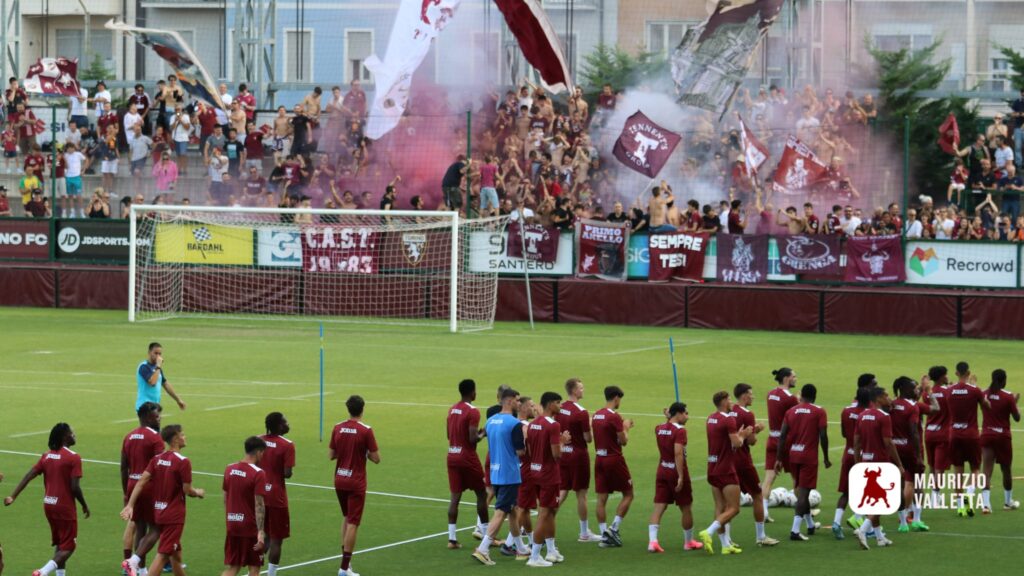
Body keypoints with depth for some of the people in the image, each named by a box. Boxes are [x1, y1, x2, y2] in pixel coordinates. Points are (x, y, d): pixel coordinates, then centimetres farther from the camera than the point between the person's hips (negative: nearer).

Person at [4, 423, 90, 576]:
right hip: (65, 507, -7)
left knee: (59, 544, 22)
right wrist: (84, 506, -4)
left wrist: (13, 496, -2)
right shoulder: (73, 458, -14)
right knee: (68, 547, 0)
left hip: (48, 505, 7)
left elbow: (28, 476, -1)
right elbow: (75, 487, -18)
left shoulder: (46, 456, 5)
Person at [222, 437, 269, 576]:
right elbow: (259, 504, -19)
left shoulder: (229, 469, 5)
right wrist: (260, 531, -20)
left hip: (232, 526, 6)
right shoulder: (258, 474, -15)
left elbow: (225, 499, 12)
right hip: (250, 527, -6)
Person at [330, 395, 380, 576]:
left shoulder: (338, 428, -1)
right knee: (353, 524, -2)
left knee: (347, 518, 23)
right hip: (356, 482, -5)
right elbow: (376, 458, -12)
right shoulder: (365, 430, -15)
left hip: (339, 480, 5)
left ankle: (345, 556, 21)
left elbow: (332, 455, 8)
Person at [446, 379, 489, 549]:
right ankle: (486, 533, 15)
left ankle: (452, 538, -1)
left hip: (452, 457, 7)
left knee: (455, 496, 5)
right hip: (468, 458, -7)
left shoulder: (452, 410, 9)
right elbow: (473, 439, -21)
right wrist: (483, 434, 0)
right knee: (481, 494, 9)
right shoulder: (473, 412, -15)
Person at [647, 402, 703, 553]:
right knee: (686, 508, 11)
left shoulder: (659, 429, 6)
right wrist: (681, 476, -26)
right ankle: (689, 542, 23)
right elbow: (678, 453, -25)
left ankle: (652, 540, -15)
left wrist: (669, 417, 20)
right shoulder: (680, 431, -16)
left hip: (662, 471, 6)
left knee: (659, 507, 0)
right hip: (676, 472, -6)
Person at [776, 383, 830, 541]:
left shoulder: (791, 411, 7)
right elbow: (823, 436, -10)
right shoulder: (819, 412, -4)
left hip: (793, 456, 5)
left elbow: (782, 436, 3)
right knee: (804, 492, -5)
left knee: (801, 490, 20)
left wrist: (779, 459, 6)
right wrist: (826, 458, 0)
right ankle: (795, 531, -16)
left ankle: (810, 525, 35)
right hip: (809, 457, -5)